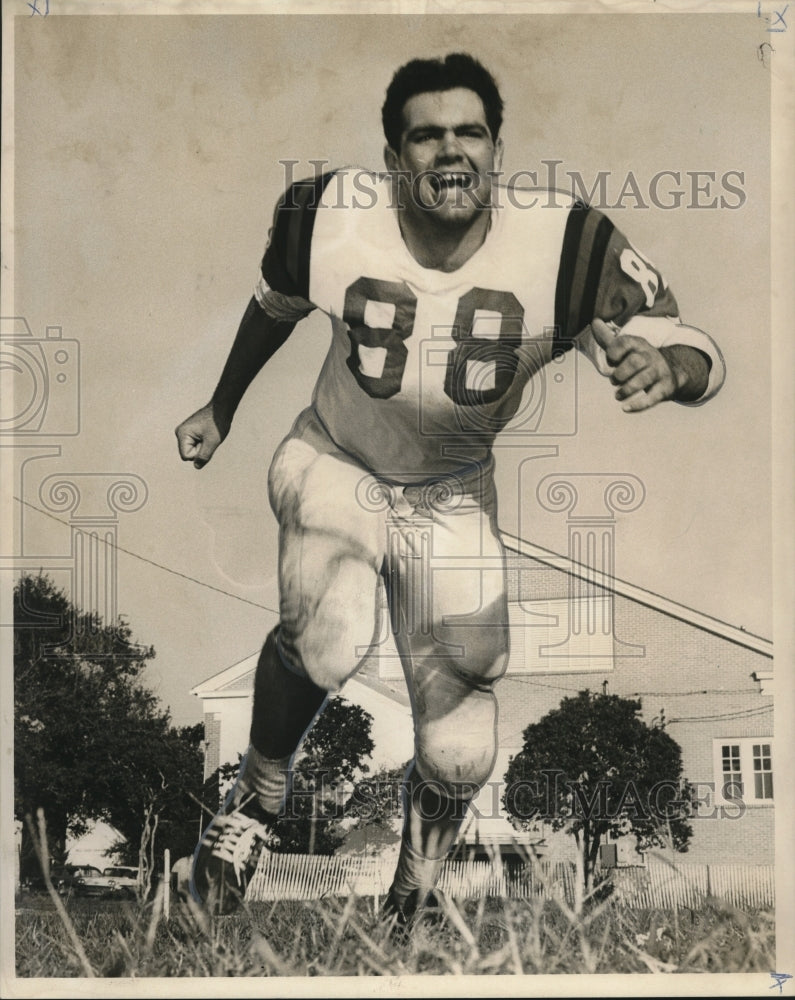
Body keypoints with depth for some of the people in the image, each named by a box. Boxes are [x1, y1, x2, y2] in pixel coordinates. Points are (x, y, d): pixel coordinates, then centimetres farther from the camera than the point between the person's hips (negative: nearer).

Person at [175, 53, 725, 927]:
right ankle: (256, 805, -2)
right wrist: (220, 410, 18)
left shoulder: (567, 249, -23)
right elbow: (274, 307, 3)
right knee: (326, 640, -33)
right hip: (337, 463, 0)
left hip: (455, 495, 1)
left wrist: (667, 366, -45)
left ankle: (415, 888, 31)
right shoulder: (328, 219, -20)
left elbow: (700, 352, -19)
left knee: (459, 758, -4)